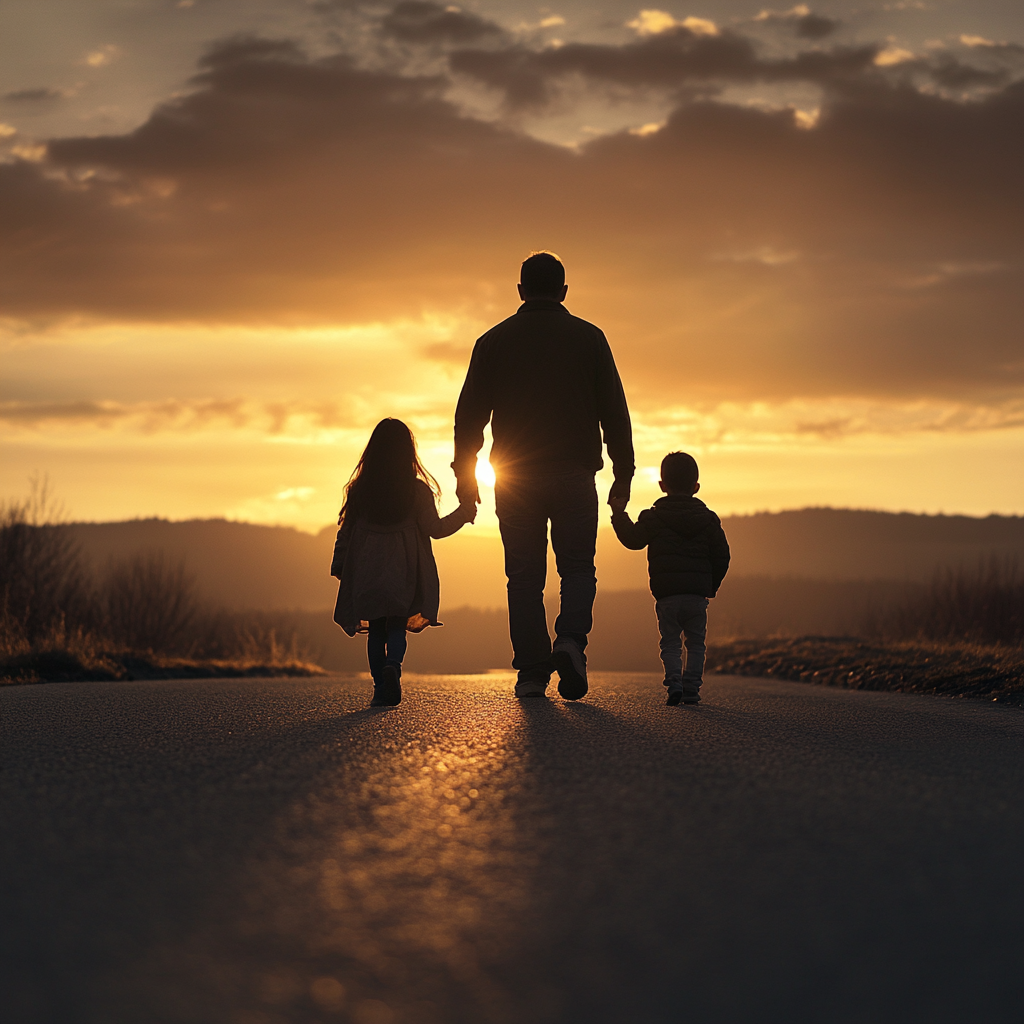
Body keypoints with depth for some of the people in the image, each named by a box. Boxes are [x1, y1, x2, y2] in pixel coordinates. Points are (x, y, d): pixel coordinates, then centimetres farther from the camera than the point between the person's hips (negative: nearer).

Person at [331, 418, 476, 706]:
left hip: (367, 573, 1)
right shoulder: (417, 490, -5)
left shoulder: (359, 490, 0)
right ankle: (393, 666, -22)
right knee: (397, 627, 6)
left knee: (376, 630, 9)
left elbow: (346, 529, 5)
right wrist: (465, 512, 14)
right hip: (404, 573, -1)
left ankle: (380, 687, 1)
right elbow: (436, 529, -1)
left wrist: (339, 567, 15)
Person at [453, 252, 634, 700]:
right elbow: (614, 411, 3)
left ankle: (532, 672, -1)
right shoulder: (588, 338, 5)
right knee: (578, 567, 8)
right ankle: (570, 639, -17)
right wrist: (623, 474, 7)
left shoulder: (494, 341, 6)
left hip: (515, 478, 1)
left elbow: (470, 414, 4)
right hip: (575, 474, -1)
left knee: (524, 576, 5)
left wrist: (465, 475, 10)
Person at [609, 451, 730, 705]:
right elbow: (721, 557, 9)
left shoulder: (654, 517, 1)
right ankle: (691, 686, 1)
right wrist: (711, 586, 20)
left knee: (670, 643, 6)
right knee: (695, 643, 11)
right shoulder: (709, 519, 9)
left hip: (666, 595, -1)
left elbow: (633, 539, -2)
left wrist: (619, 514, 8)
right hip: (698, 593, 1)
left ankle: (674, 681, -15)